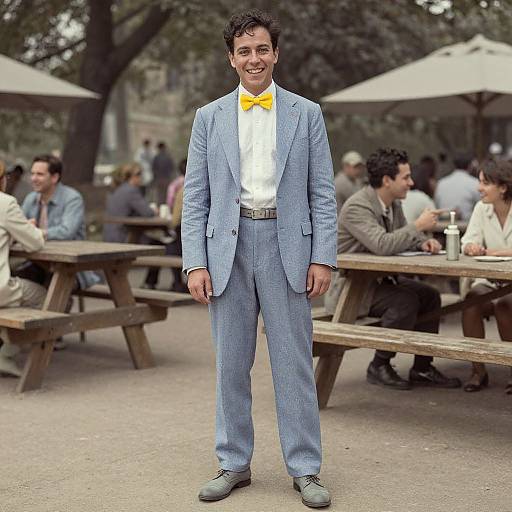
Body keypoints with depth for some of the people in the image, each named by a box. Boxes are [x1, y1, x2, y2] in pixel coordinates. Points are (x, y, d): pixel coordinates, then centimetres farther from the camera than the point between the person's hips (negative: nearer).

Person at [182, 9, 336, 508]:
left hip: (287, 245, -1)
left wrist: (323, 258, -6)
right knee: (230, 363, 8)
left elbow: (322, 193, 3)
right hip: (227, 246, 2)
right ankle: (234, 463, 21)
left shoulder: (306, 113, 6)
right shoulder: (209, 117, 9)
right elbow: (195, 197, 6)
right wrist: (195, 262, -3)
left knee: (294, 362, 3)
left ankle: (304, 468, 13)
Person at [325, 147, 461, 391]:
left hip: (379, 279, 9)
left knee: (430, 296, -3)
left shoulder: (393, 204, 5)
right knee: (406, 301, -26)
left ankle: (422, 368, 5)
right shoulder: (357, 207, -24)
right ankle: (379, 367, -10)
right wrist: (418, 225, -27)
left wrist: (424, 242, -6)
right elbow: (382, 245, -36)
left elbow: (404, 238, 17)